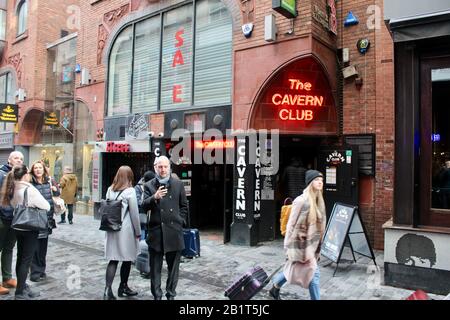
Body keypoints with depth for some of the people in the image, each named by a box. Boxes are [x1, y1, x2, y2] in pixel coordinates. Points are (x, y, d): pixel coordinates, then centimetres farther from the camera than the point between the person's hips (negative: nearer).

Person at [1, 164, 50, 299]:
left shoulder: (13, 189, 4)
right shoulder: (30, 189, -19)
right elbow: (46, 206, -15)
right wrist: (36, 205, 4)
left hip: (18, 227, 8)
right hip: (30, 228, -8)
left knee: (20, 258, 15)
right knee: (26, 260, 0)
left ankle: (22, 287, 26)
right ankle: (20, 293, 6)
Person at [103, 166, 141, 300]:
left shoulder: (110, 190, 4)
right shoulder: (130, 191, -12)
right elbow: (134, 214, -10)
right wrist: (138, 232, 0)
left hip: (112, 229, 5)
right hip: (126, 230, -5)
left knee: (113, 259, 7)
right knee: (127, 259, 11)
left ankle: (108, 289, -4)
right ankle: (123, 287, 23)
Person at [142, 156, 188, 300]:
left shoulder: (178, 184, 6)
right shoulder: (149, 185, 3)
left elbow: (184, 206, 12)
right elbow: (144, 206, -6)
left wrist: (180, 222, 3)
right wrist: (154, 197, -24)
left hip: (174, 231, 1)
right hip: (156, 231, -1)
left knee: (173, 265, 10)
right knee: (155, 266, 7)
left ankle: (171, 294, 25)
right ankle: (157, 295, 21)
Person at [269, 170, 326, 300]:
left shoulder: (319, 201, 5)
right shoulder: (301, 200, -19)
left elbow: (319, 224, 13)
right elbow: (291, 223, -15)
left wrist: (319, 245, 17)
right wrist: (288, 246, -13)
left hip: (312, 243, 8)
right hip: (301, 243, -8)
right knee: (314, 273, -2)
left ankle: (275, 288, 40)